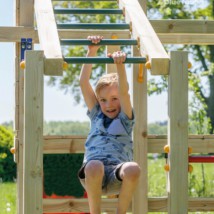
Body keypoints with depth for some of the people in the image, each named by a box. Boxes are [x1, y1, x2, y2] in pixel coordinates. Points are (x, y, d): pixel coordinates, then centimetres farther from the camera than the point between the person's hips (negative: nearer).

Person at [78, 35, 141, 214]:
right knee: (94, 166, -37)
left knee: (133, 169, -36)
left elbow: (124, 91, 2)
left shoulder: (125, 118, 19)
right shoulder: (96, 115, 25)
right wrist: (92, 52, 12)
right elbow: (84, 83, 18)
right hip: (92, 174, 0)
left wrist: (120, 65, -12)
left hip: (117, 174, 0)